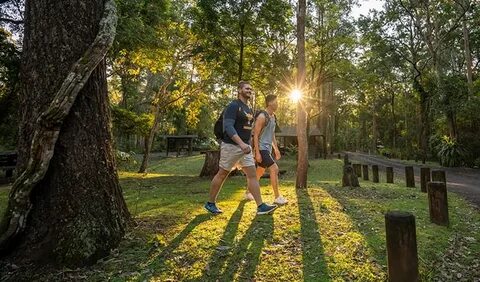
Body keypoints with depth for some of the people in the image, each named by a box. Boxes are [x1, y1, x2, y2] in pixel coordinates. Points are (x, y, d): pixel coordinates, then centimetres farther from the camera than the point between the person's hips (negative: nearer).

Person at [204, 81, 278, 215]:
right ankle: (210, 203, 19)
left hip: (245, 147, 8)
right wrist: (241, 144, -33)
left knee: (252, 175, 0)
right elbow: (228, 127, -23)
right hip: (231, 146, -8)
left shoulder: (249, 110, 15)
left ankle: (261, 206, 2)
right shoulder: (233, 106, -12)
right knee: (222, 174, 4)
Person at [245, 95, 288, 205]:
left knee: (260, 172, 15)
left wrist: (276, 149, 19)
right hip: (262, 149, -10)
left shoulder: (273, 117, 13)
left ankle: (248, 192, 29)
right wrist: (257, 153, -22)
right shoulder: (262, 116, -15)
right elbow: (255, 135, -18)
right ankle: (277, 197, -5)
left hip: (268, 149, 10)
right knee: (274, 169, -14)